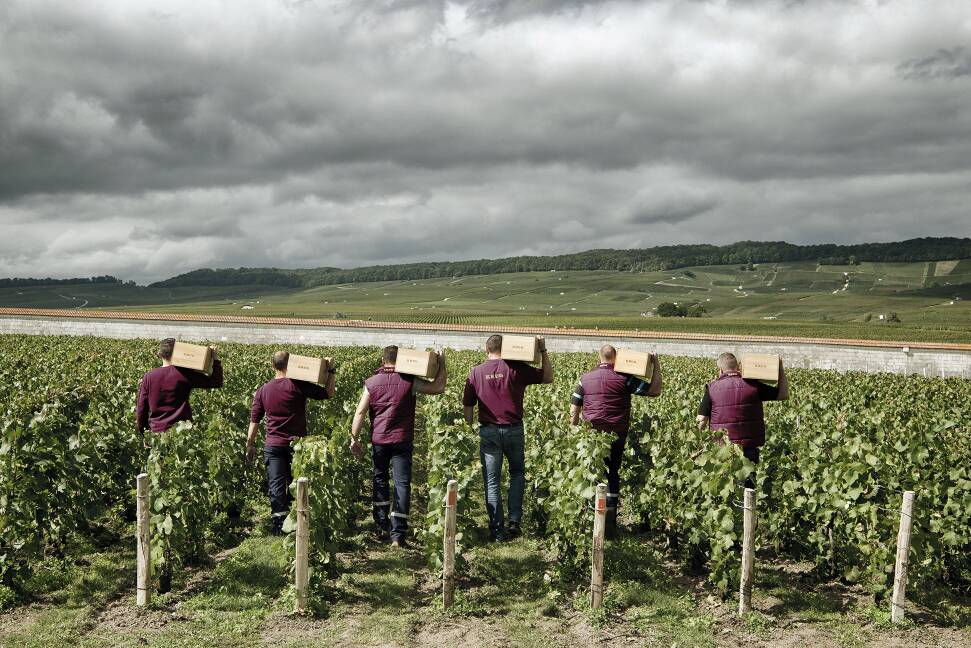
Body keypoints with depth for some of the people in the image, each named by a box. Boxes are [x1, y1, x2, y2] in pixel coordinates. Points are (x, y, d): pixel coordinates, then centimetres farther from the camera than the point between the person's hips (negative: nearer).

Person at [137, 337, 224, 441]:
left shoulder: (148, 377, -1)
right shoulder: (185, 374, -8)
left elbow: (141, 409, 4)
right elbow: (217, 383, -3)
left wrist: (144, 435, 16)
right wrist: (215, 359, 1)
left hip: (156, 432, 2)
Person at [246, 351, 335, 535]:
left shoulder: (262, 391, 2)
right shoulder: (298, 385, -9)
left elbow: (254, 421, 6)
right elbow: (328, 393, -4)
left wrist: (250, 445, 15)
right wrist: (331, 371, 5)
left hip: (273, 446, 1)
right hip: (296, 444, -1)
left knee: (276, 486, 1)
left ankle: (277, 526, -5)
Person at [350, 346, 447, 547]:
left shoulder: (371, 383, 1)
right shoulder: (409, 382, -5)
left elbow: (360, 412, -1)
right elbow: (438, 387, -5)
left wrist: (354, 438, 5)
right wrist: (442, 365, 4)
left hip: (378, 440, 2)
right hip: (402, 440, -2)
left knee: (379, 480, 19)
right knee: (402, 483, 0)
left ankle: (381, 528, 22)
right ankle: (398, 534, -4)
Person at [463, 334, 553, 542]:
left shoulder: (476, 372, 1)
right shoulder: (516, 368, -3)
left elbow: (468, 406, 6)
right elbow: (548, 377, 7)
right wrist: (543, 351, 9)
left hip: (488, 431, 0)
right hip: (514, 429, 0)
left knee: (492, 481, 6)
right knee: (517, 474, 21)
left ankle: (497, 530, 6)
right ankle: (514, 520, 11)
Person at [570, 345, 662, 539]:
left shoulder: (586, 378, 4)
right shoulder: (624, 378, -5)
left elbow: (574, 409, 6)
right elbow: (655, 391, -3)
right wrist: (656, 366, 4)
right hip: (616, 434, -1)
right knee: (612, 474, 8)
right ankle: (610, 521, 4)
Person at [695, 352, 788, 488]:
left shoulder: (712, 388, -5)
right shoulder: (752, 385, -3)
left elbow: (701, 420, -5)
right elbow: (783, 394, 6)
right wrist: (781, 369, 10)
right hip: (750, 447, 1)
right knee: (748, 485, 10)